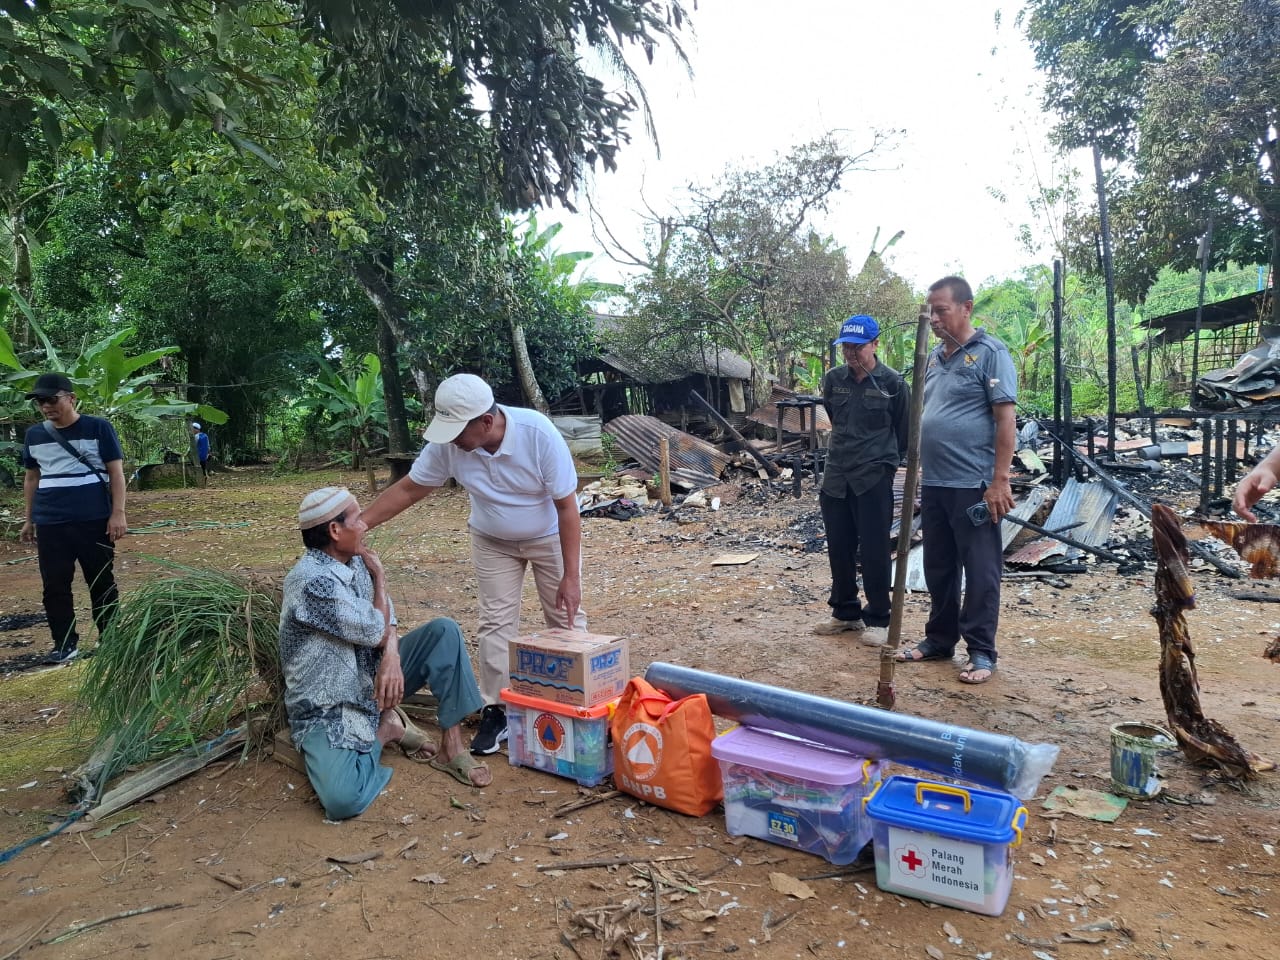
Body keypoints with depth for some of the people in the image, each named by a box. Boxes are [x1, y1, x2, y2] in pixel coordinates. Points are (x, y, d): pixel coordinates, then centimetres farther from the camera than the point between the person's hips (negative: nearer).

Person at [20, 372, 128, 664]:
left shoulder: (97, 428, -4)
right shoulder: (34, 435, 9)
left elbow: (116, 472, -4)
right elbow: (31, 478, 17)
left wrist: (118, 513, -10)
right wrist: (29, 519, 16)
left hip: (94, 520, -4)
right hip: (50, 523, 4)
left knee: (102, 582, 5)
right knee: (55, 585, 5)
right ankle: (65, 644, 15)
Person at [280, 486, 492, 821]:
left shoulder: (355, 560, 0)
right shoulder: (311, 580, -27)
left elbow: (384, 623, 2)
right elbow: (375, 632, -21)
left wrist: (392, 655, -20)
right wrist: (379, 576, -7)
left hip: (372, 682, 8)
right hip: (327, 711, -7)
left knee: (444, 630, -7)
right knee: (343, 799, -31)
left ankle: (451, 746, -5)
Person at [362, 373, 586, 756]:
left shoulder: (539, 433, -34)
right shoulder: (447, 444, -25)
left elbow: (567, 506, -27)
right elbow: (407, 489, -11)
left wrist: (571, 576, -26)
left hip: (549, 535, -2)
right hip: (493, 541, 3)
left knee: (567, 617, 3)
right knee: (496, 623, 1)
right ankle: (495, 712, 12)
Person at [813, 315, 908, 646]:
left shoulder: (892, 382, -7)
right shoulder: (833, 379, 5)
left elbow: (904, 430, 4)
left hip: (874, 478, -4)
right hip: (835, 476, 5)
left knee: (874, 551, 1)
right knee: (839, 550, 11)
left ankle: (878, 619, 14)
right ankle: (845, 612, 25)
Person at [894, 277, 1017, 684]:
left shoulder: (990, 353, -7)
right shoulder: (935, 356, 14)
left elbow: (1006, 420, -12)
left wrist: (999, 480, -17)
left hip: (973, 485, -7)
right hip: (933, 483, 7)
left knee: (980, 571, 3)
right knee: (938, 568, 15)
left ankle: (981, 651, 13)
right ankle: (939, 638, 28)